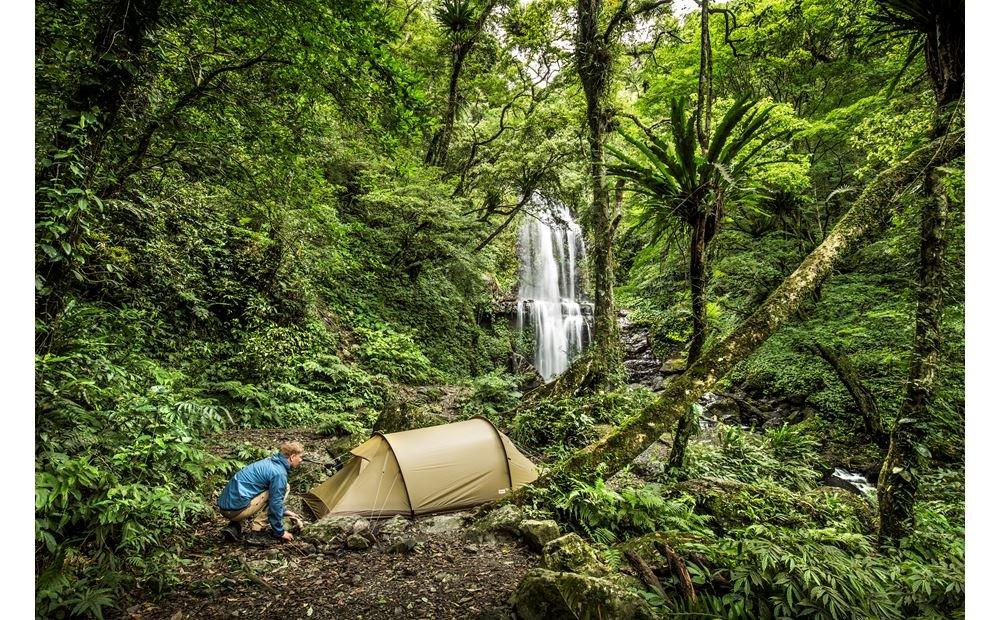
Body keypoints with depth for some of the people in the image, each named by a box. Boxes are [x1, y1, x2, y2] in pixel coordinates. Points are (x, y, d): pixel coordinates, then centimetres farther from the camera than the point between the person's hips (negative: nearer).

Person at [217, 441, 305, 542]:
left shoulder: (269, 462, 17)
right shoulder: (279, 473, -13)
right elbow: (275, 503, -11)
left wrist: (284, 512, 39)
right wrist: (280, 532, 1)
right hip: (236, 509, -9)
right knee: (284, 487, -3)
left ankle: (234, 527, 14)